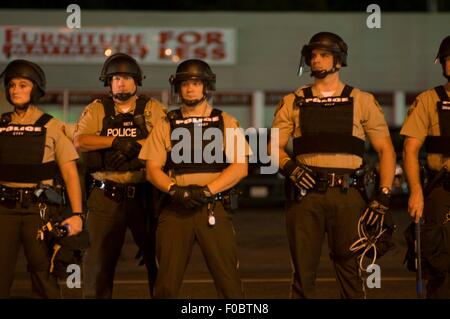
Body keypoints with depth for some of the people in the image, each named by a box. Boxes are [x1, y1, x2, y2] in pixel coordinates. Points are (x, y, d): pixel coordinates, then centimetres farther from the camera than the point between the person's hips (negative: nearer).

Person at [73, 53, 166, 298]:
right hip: (106, 195, 0)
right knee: (98, 258, 3)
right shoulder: (96, 110, 9)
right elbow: (79, 141, -6)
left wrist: (135, 145, -19)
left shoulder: (153, 109, 7)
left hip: (144, 194, 0)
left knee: (156, 257, 5)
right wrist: (117, 141, -16)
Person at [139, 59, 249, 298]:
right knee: (166, 283, 1)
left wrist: (207, 191, -14)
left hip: (214, 208, -1)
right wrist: (176, 190, -13)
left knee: (228, 280, -4)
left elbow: (240, 167, -2)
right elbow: (153, 169, 6)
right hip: (175, 209, 1)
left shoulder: (226, 123, 7)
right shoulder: (166, 126, 12)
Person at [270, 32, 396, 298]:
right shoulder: (293, 102, 13)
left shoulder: (362, 101, 9)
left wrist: (383, 197, -2)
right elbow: (274, 146, 11)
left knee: (350, 269, 1)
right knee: (304, 272, 3)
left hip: (348, 195, -1)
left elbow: (386, 150, 8)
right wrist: (290, 167, -10)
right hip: (306, 193, 1)